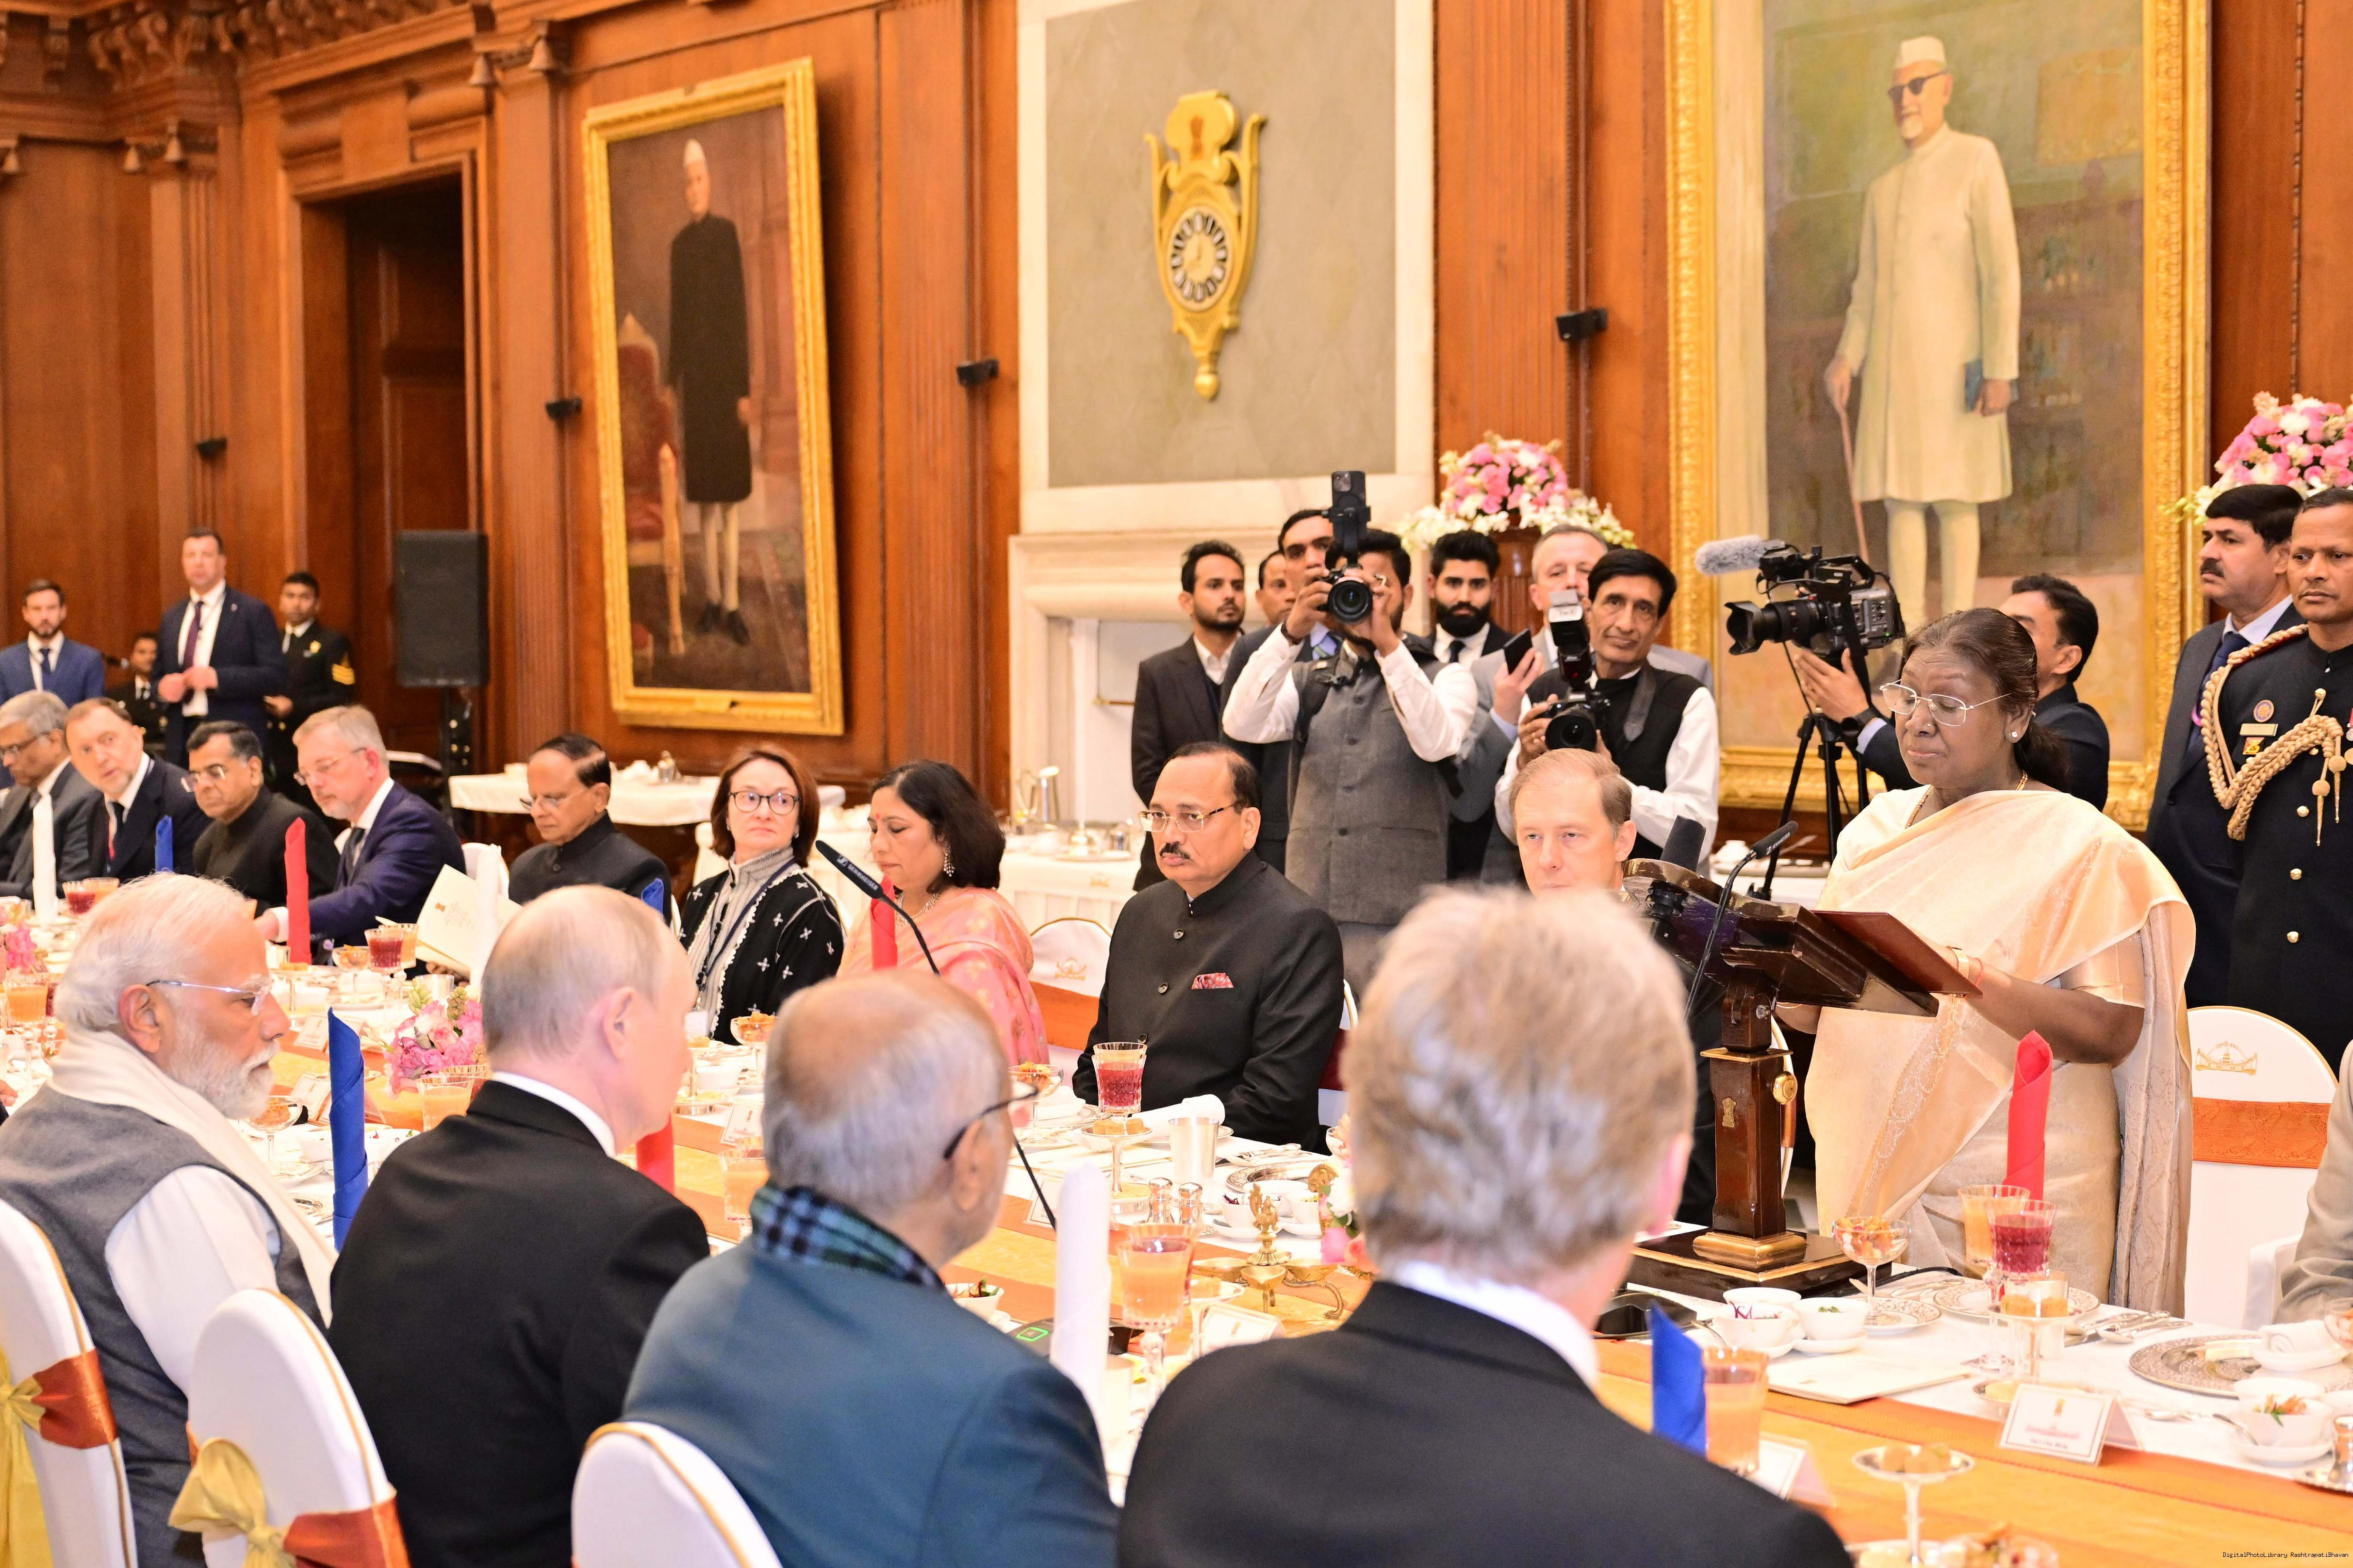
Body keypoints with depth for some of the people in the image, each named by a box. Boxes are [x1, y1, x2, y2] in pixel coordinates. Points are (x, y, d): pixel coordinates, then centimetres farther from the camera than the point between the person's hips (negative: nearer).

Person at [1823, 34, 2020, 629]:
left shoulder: (1976, 158, -6)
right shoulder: (1883, 190, 15)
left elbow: (2001, 270, -12)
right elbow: (1868, 288, 14)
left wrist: (2001, 370, -17)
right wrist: (1846, 360, -3)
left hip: (1952, 365, -6)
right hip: (1892, 368, 6)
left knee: (1953, 500, -4)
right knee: (1900, 497, 3)